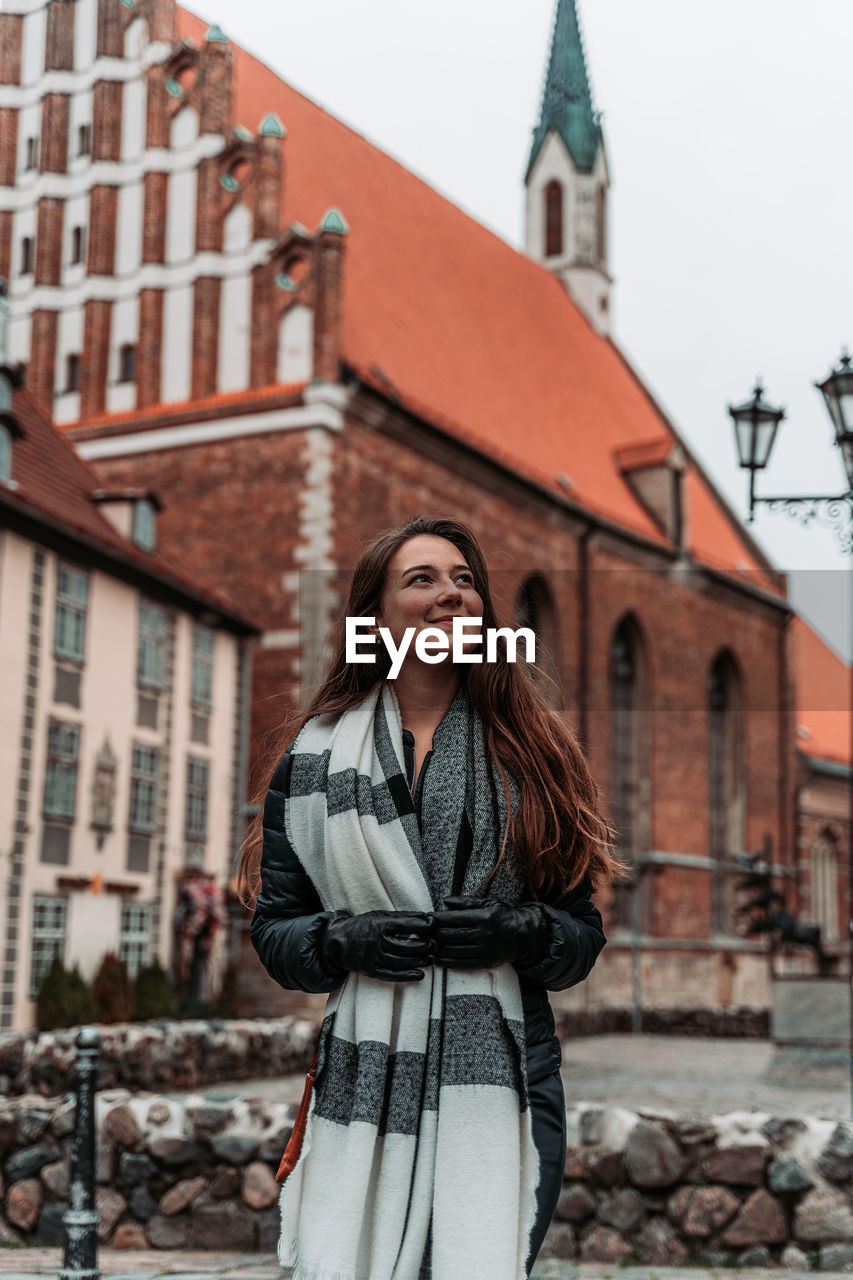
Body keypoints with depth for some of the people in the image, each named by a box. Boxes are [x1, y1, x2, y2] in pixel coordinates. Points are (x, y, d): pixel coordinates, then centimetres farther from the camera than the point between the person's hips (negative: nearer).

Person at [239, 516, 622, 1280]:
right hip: (367, 1078, 0)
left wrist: (521, 931, -10)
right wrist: (345, 939, -9)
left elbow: (583, 932, 10)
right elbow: (274, 928, 10)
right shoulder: (318, 756, 9)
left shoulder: (532, 751, 9)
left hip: (500, 1075, 0)